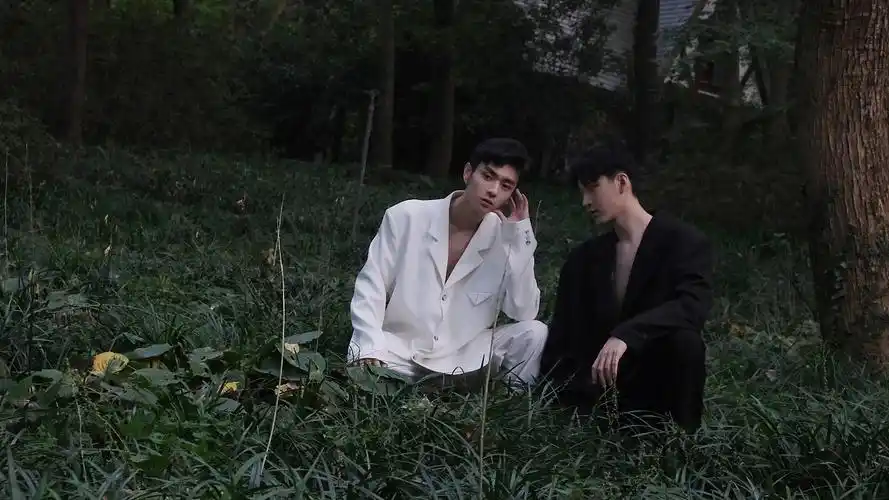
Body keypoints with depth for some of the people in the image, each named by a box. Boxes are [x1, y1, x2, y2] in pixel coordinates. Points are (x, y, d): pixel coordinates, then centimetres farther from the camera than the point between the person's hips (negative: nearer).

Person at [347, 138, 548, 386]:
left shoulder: (505, 238, -3)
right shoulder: (407, 217, -7)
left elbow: (524, 313, -12)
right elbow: (370, 287, -5)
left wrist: (520, 234, -14)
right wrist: (370, 351, -20)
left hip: (462, 357, 2)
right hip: (398, 351, -2)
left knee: (534, 334, -18)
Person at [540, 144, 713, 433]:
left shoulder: (684, 241, -7)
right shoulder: (583, 258, 8)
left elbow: (695, 304, -27)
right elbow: (563, 334, 5)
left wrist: (625, 335, -39)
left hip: (661, 380, -3)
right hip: (603, 382, 3)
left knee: (684, 339, -34)